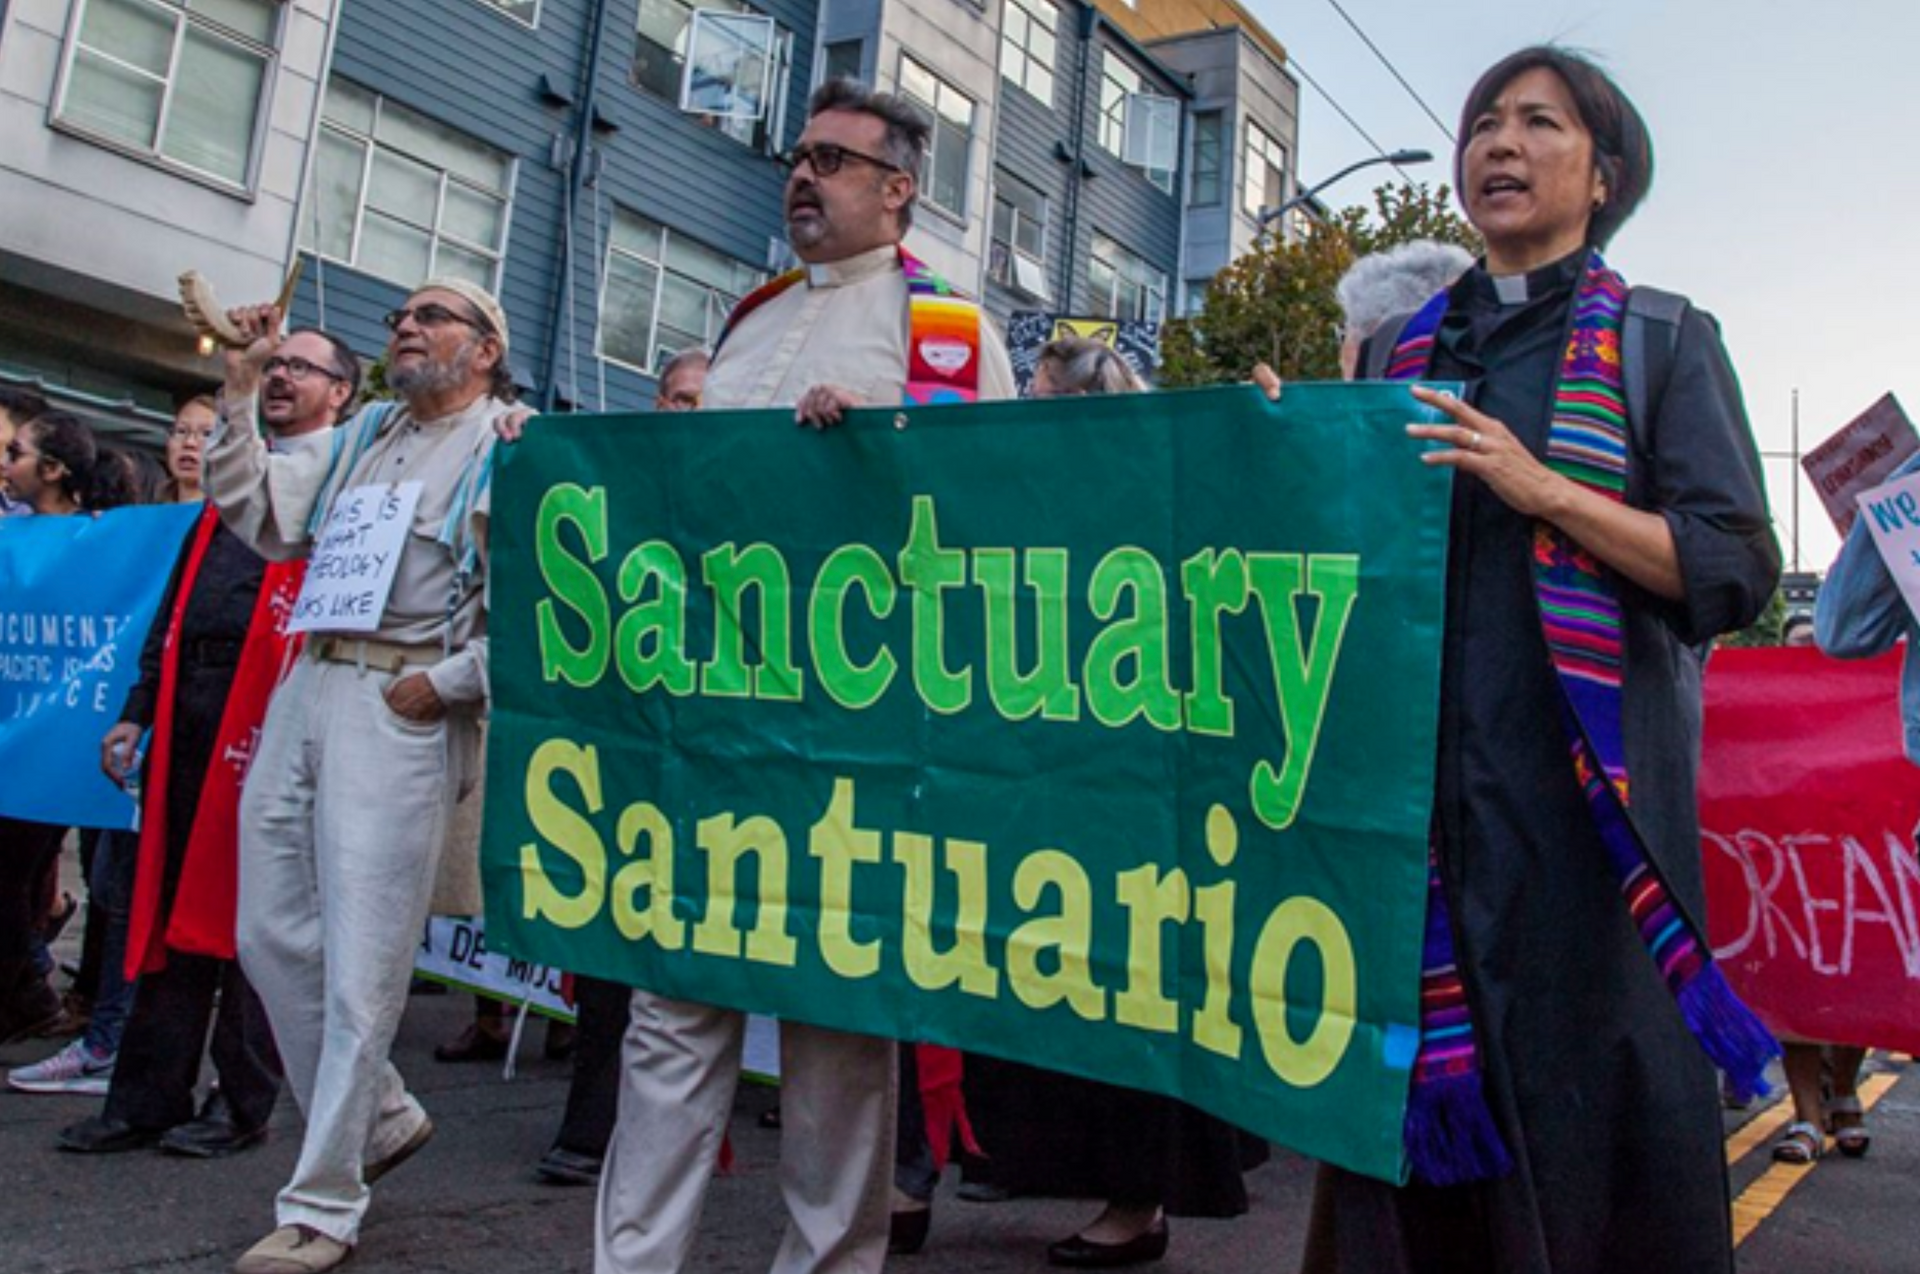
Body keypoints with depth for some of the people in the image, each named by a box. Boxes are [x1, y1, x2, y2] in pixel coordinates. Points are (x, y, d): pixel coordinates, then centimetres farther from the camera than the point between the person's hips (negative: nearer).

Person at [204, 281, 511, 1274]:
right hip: (308, 687, 8)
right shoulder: (361, 436, 20)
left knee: (360, 962, -3)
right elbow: (256, 512, 11)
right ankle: (381, 1115, 30)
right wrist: (241, 389, 6)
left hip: (404, 710, -7)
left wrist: (444, 683, -14)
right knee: (270, 936, 11)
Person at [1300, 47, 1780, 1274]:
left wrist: (1547, 490, -14)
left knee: (1582, 1100, 1)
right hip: (1415, 788, 3)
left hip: (1583, 793, -2)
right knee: (1417, 1103, 5)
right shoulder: (1399, 350, 16)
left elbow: (1735, 571, -2)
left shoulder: (1664, 341, 7)